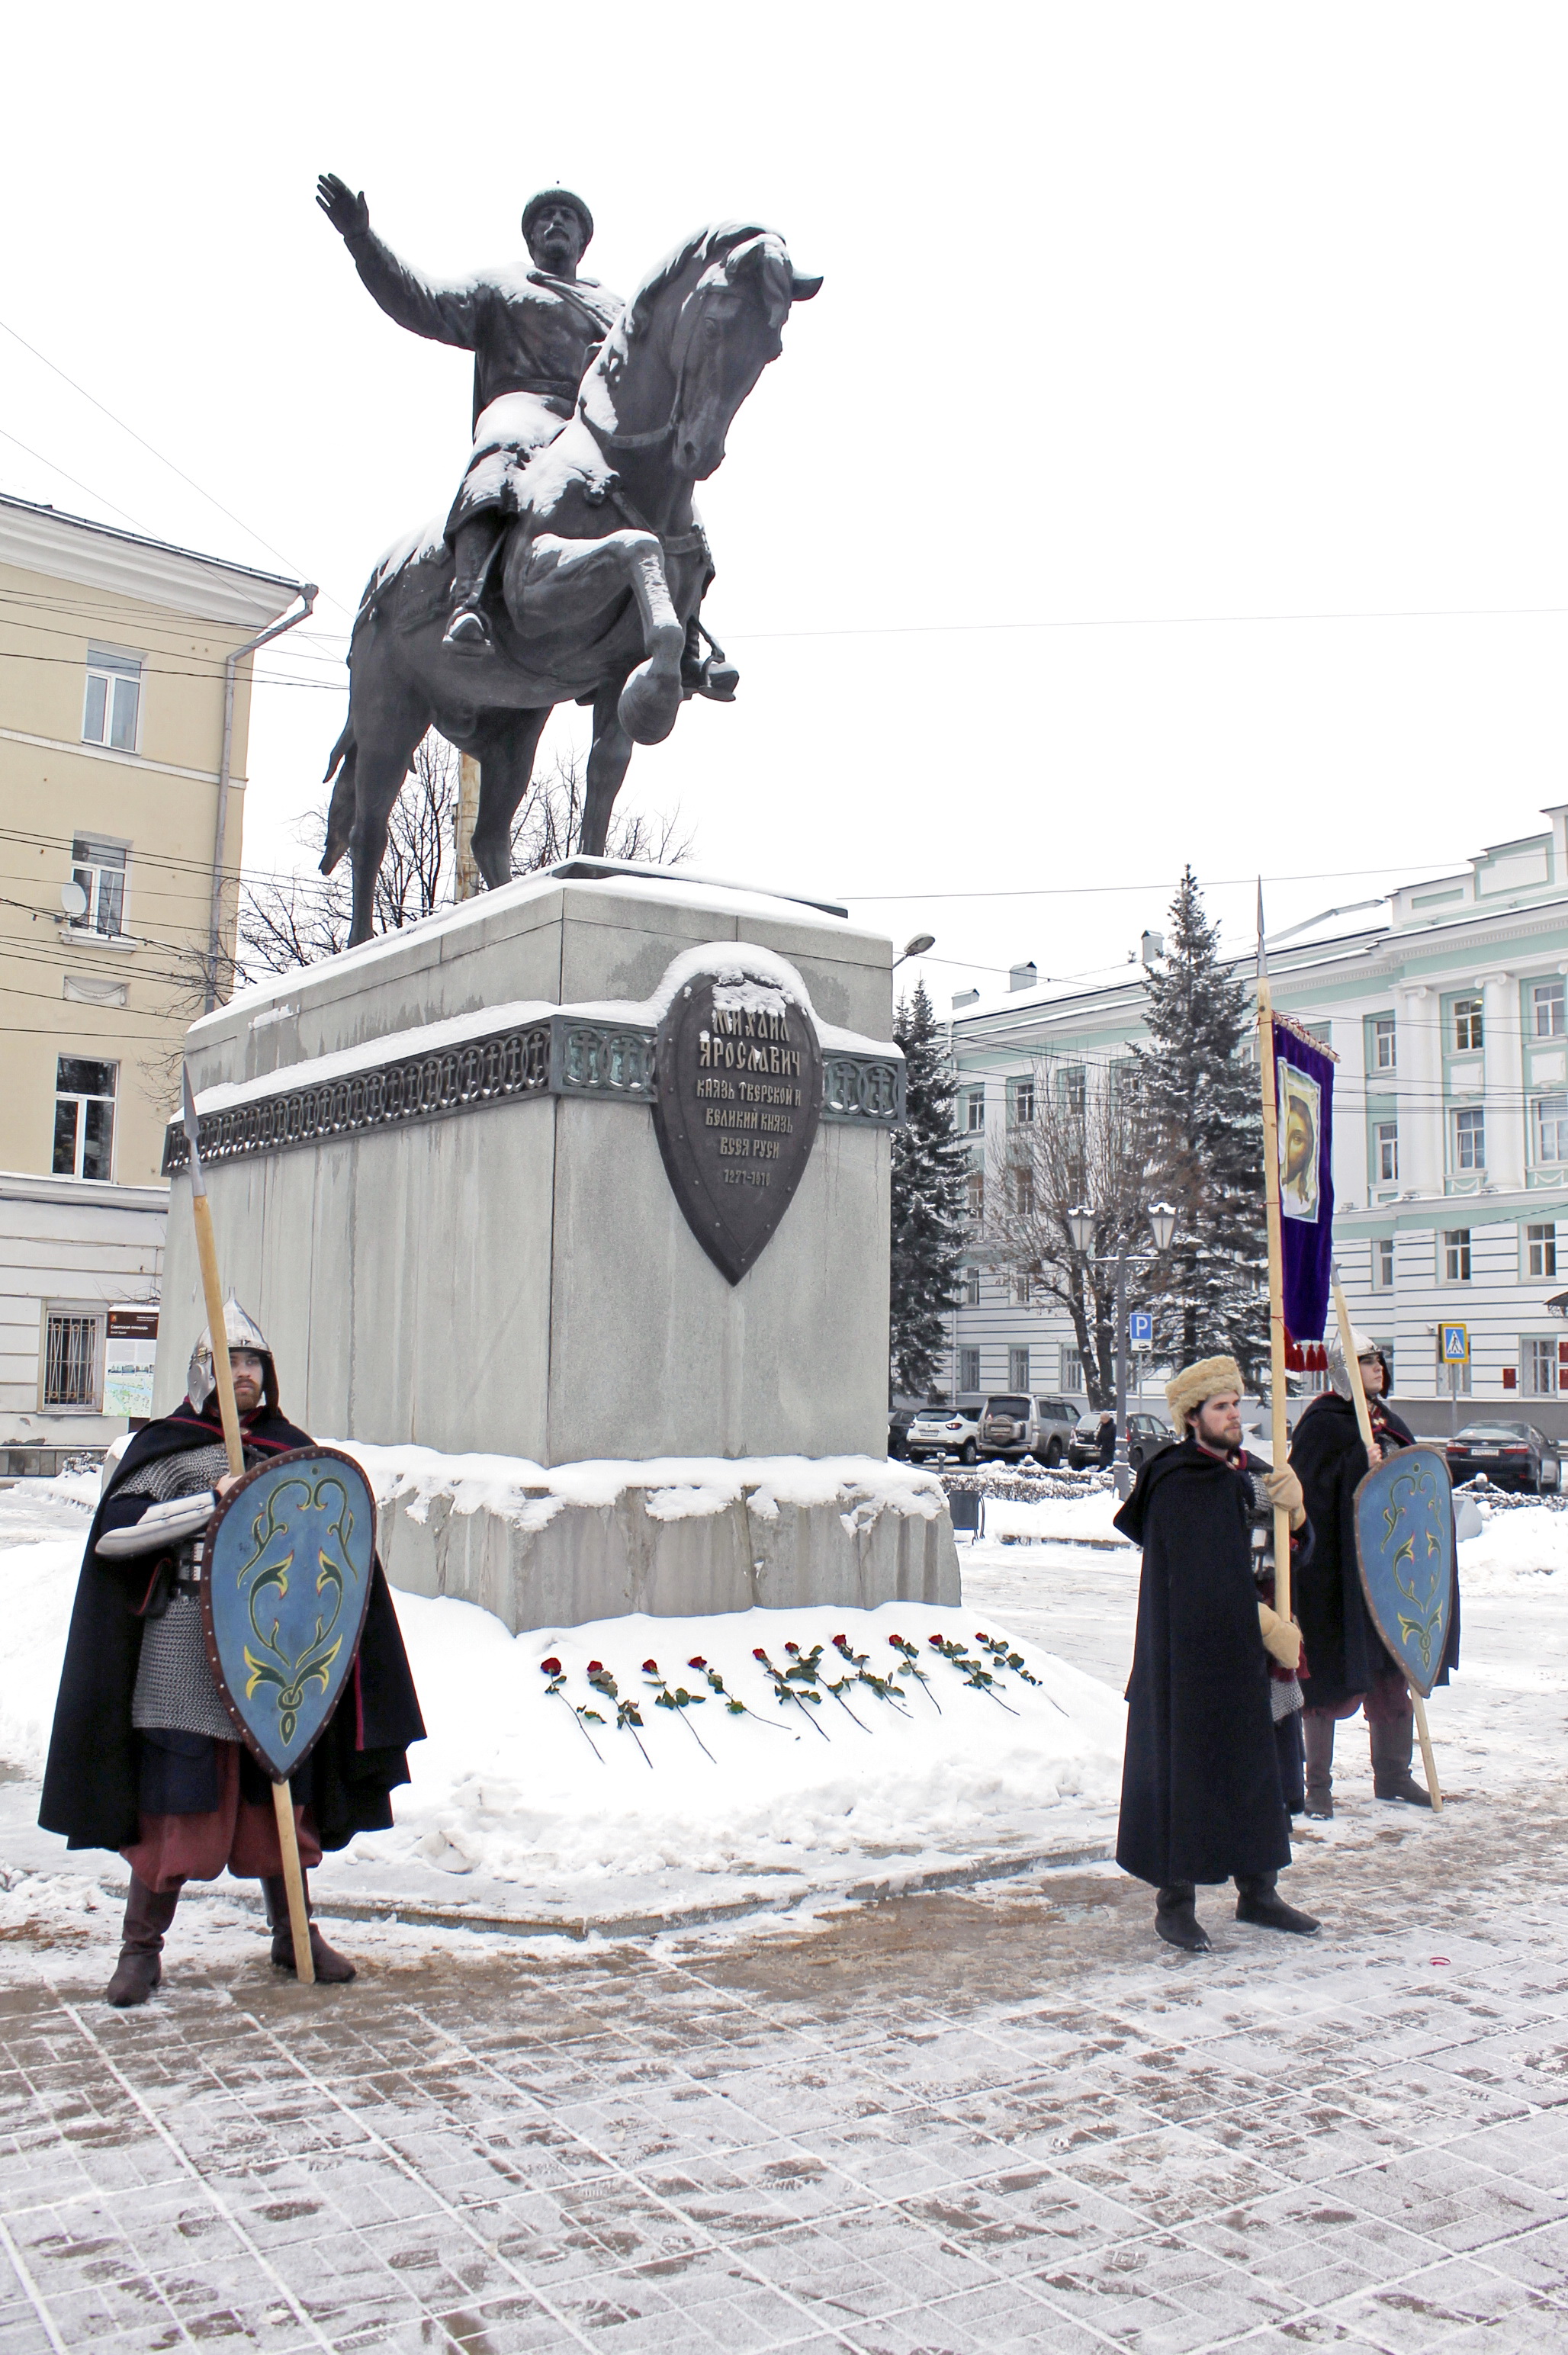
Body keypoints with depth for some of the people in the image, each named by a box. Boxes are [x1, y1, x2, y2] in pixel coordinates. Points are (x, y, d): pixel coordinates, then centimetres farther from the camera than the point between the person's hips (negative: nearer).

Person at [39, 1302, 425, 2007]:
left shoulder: (290, 1447, 11)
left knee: (280, 1798, 11)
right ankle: (141, 1947, 14)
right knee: (177, 1801, -1)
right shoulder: (168, 1445, -1)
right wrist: (210, 1501, -20)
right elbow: (116, 1527, -13)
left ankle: (294, 1934, 24)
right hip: (185, 1662, -4)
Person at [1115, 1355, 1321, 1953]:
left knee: (1255, 1765, 14)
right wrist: (1271, 1627, -16)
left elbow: (1299, 1549, 9)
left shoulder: (1247, 1476, 11)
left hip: (1244, 1656, 8)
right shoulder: (1177, 1487, -14)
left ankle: (1257, 1892, 27)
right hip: (1189, 1658, -8)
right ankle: (1174, 1902, 9)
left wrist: (1292, 1507, -12)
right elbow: (1207, 1580, -20)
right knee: (1187, 1765, -2)